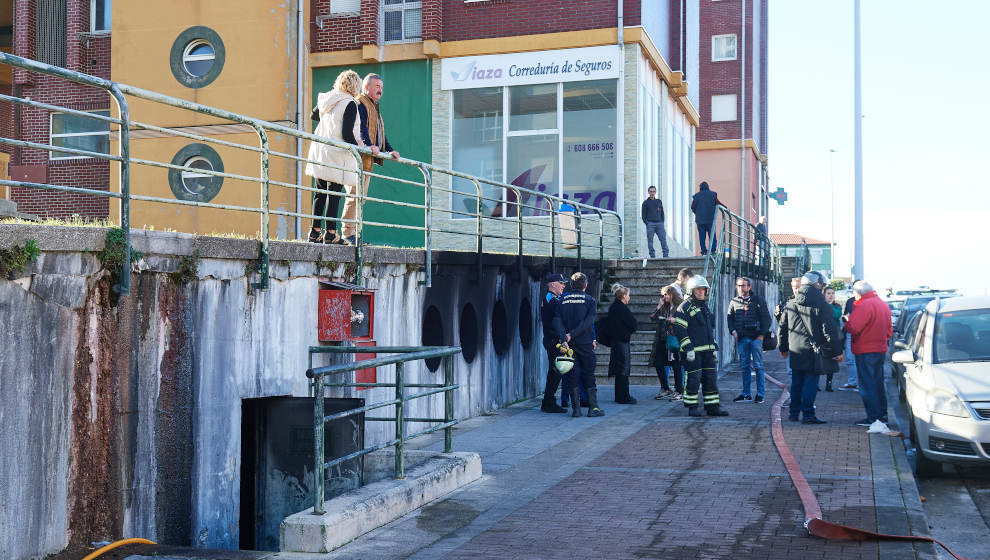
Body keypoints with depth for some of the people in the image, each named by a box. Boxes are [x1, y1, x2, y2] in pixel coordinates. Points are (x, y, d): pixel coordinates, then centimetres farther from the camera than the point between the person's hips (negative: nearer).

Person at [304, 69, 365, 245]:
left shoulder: (326, 100, 12)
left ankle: (316, 231, 10)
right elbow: (347, 134, -16)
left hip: (320, 151, 7)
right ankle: (330, 233, -5)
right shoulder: (350, 104, -10)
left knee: (320, 192, 10)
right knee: (334, 193, -4)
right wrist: (358, 147, 0)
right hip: (337, 154, -7)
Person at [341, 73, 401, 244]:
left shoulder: (374, 108, 27)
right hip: (359, 158, -10)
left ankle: (354, 232, 12)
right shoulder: (360, 103, -5)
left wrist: (389, 150, 14)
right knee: (355, 195, -13)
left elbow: (380, 132, 28)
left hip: (368, 159, 10)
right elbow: (361, 128, -20)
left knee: (361, 196, 9)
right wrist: (369, 146, -34)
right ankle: (348, 233, -13)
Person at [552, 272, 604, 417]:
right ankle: (593, 408, 3)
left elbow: (557, 320, -8)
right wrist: (572, 334, -14)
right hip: (585, 343, -2)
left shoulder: (563, 299, 5)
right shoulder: (590, 300, -1)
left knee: (573, 375, 7)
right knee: (589, 374, 5)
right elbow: (588, 322, -14)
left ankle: (576, 408, 5)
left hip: (570, 344, 2)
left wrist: (564, 338, -15)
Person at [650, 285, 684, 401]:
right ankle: (665, 389, 19)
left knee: (676, 366, -2)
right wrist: (660, 306, 4)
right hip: (663, 341, 7)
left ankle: (679, 391, 7)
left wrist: (675, 321, -20)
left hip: (675, 340, -7)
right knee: (658, 363, 7)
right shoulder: (663, 307, 14)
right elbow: (652, 317, 8)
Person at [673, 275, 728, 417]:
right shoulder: (685, 307, -7)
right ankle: (692, 408, 6)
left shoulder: (705, 307, 19)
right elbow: (679, 329, -14)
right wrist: (688, 349, -18)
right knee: (693, 379, -3)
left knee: (711, 378, 7)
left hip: (707, 350, 8)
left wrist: (714, 348, 20)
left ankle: (712, 407, 13)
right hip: (693, 351, -8)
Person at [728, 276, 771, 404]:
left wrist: (762, 334, -8)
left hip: (756, 337, -4)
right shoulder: (734, 302, 11)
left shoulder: (758, 300, 0)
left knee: (758, 366, -2)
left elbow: (766, 318, 0)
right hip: (741, 338, 4)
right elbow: (730, 318, 16)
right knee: (744, 366, 7)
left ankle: (760, 394, 3)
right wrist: (733, 331, -1)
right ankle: (746, 394, 12)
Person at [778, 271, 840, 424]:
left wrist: (783, 348, 23)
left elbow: (783, 327, 14)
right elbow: (829, 331, -10)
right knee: (810, 382, -1)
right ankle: (808, 414, -2)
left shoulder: (790, 305, 8)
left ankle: (794, 413, 19)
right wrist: (836, 351, -4)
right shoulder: (821, 306, -9)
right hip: (813, 351, -5)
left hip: (795, 351, 5)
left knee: (796, 383, 14)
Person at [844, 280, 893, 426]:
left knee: (867, 385, -4)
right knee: (878, 383, 16)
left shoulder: (865, 306, -17)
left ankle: (873, 417, -4)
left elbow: (852, 328, -23)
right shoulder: (883, 304, 13)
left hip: (866, 351, -9)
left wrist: (847, 320, -4)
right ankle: (882, 415, 20)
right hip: (881, 349, 9)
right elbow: (889, 330, 20)